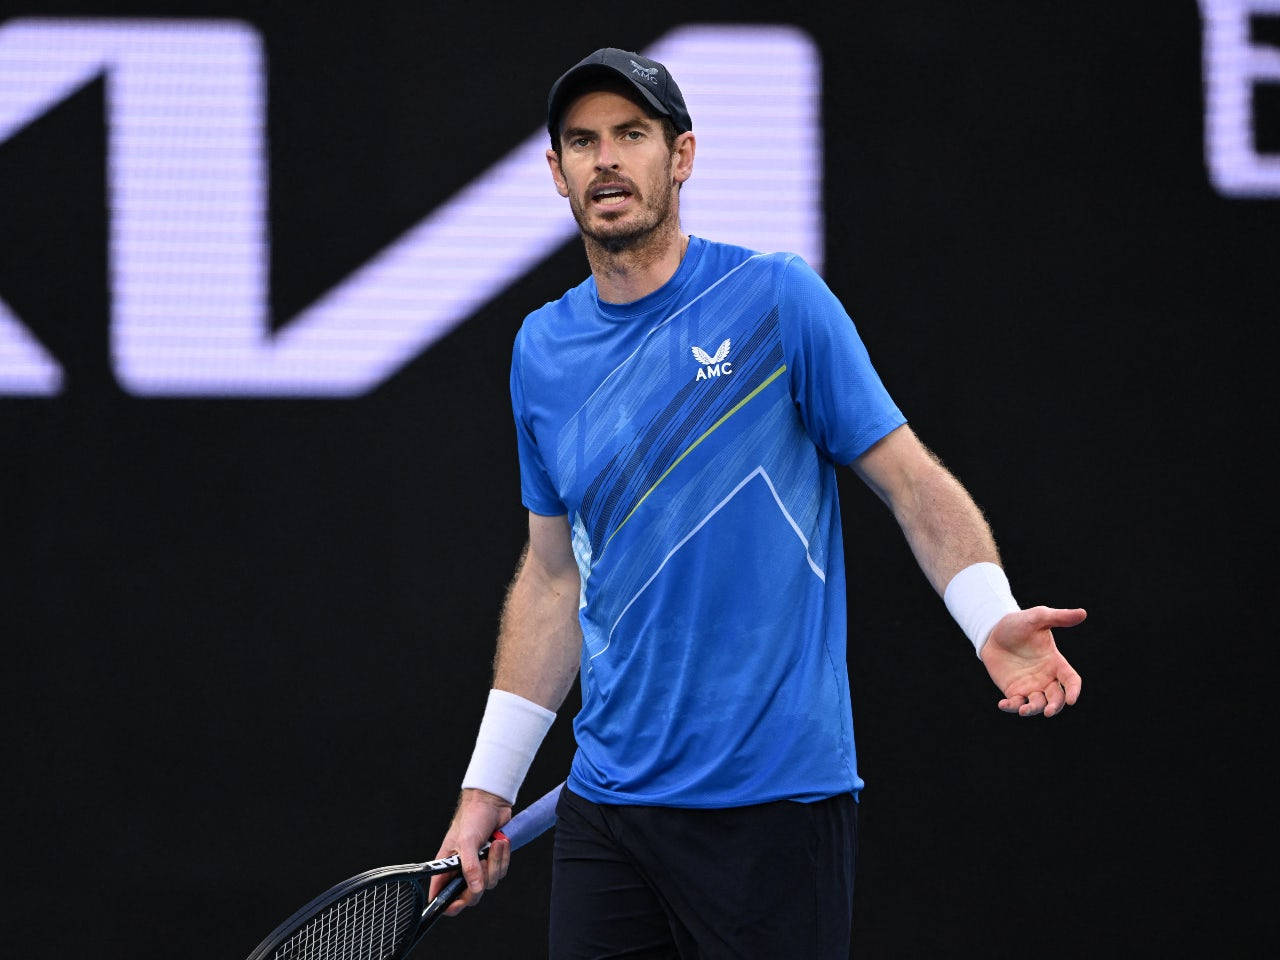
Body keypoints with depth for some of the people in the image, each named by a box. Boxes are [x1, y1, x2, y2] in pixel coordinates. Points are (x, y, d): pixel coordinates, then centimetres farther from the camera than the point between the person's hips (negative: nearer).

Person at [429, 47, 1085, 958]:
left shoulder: (776, 299, -4)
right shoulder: (544, 350, 10)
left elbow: (910, 478, -4)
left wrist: (993, 620, -21)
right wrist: (487, 788, 15)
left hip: (778, 804, -4)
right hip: (609, 806, 5)